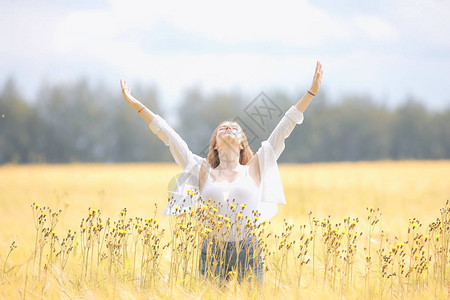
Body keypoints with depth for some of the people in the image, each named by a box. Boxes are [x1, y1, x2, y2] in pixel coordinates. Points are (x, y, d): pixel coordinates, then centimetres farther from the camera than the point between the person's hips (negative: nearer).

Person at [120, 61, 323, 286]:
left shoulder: (254, 170, 11)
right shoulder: (203, 172, 11)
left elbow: (284, 128, 11)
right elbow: (168, 135, 12)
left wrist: (312, 92, 11)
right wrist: (136, 104, 13)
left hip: (248, 253, 0)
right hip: (212, 254, 0)